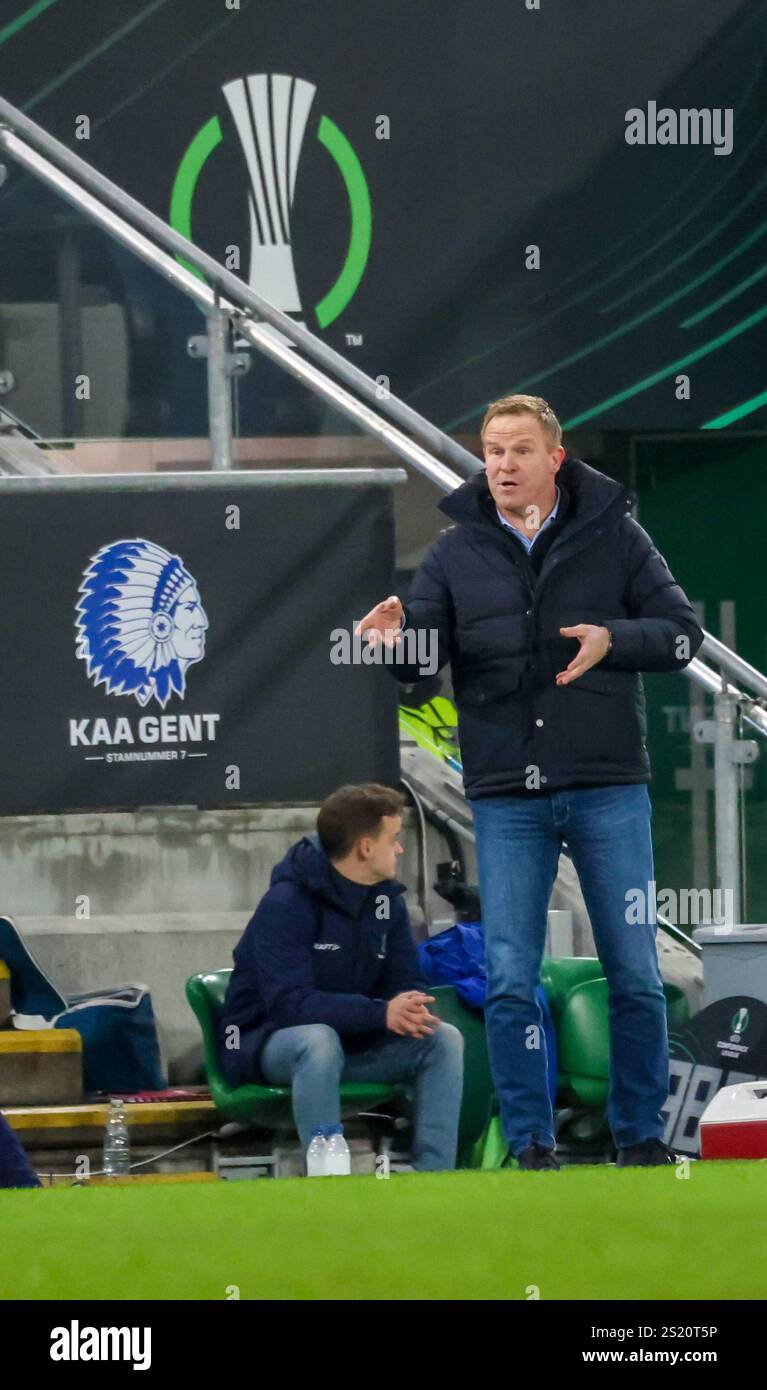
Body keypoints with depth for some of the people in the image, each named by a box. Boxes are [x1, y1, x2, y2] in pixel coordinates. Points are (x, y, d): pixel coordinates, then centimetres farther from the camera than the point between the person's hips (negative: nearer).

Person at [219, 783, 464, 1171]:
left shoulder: (386, 901, 4)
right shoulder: (286, 904, -20)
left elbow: (405, 986, 4)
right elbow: (288, 1002, -30)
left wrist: (410, 1011, -24)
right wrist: (380, 1013, -38)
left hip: (353, 1043, 7)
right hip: (266, 1043, -7)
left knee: (444, 1040, -14)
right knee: (319, 1039, -40)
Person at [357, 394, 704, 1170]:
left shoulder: (612, 534, 1)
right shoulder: (456, 552, 4)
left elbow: (682, 633, 2)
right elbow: (422, 658, -2)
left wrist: (613, 640, -17)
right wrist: (395, 640, -25)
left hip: (608, 791, -1)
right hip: (506, 799, 1)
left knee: (634, 976, 4)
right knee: (510, 983, -1)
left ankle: (641, 1137, 17)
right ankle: (531, 1148, 9)